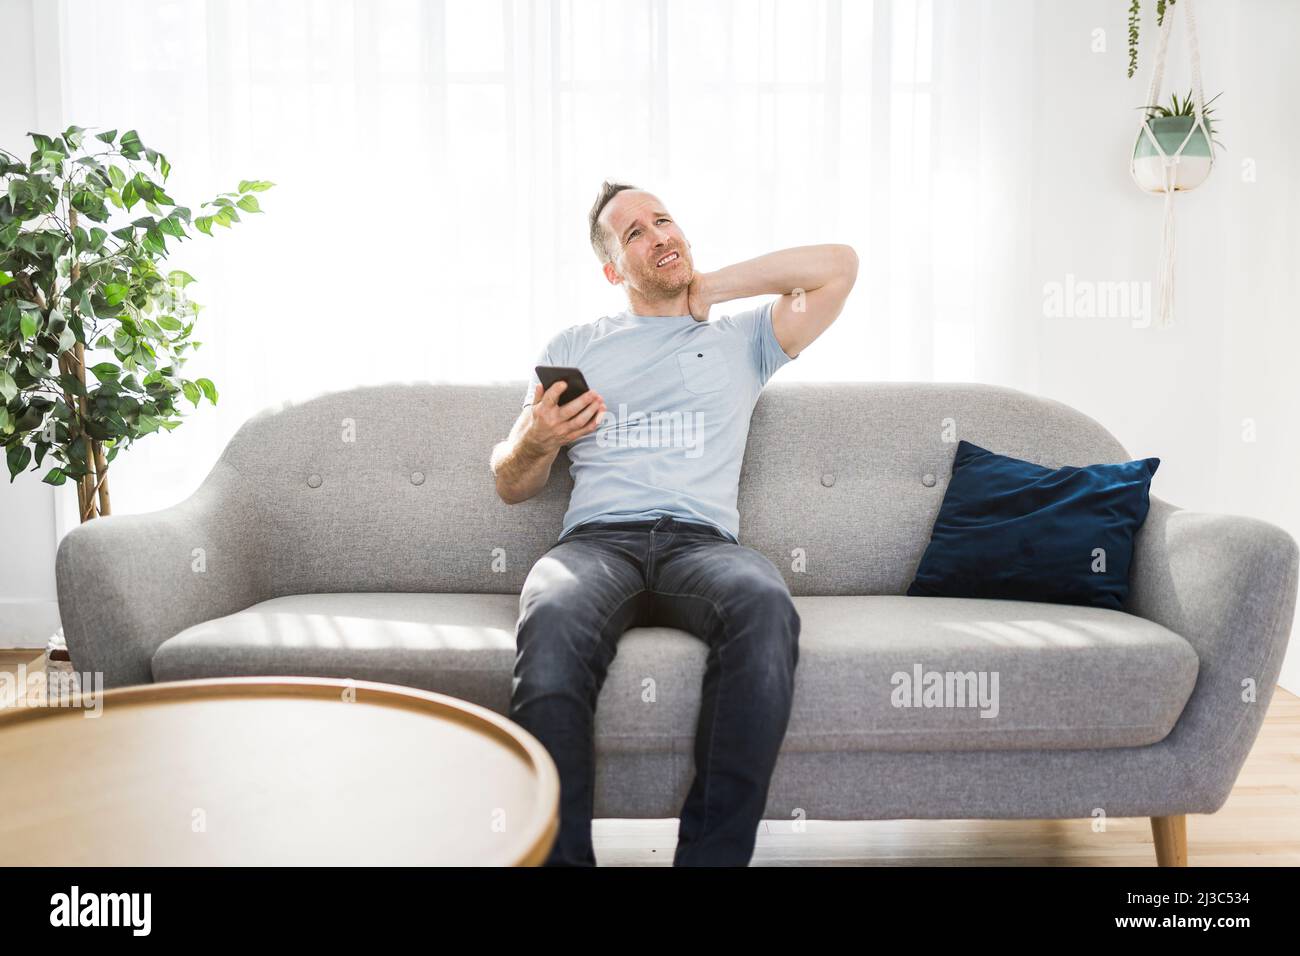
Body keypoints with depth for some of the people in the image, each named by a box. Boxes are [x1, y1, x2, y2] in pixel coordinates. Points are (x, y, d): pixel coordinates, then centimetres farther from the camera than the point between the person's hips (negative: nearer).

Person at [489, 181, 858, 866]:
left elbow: (839, 264, 14)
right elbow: (510, 486, 24)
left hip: (704, 543, 0)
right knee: (552, 619, -38)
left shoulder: (742, 338, 26)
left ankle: (711, 856, -31)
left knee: (764, 604, -37)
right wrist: (535, 440, -1)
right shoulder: (573, 346, 26)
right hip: (596, 538, 0)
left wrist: (710, 287, 17)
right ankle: (560, 858, -27)